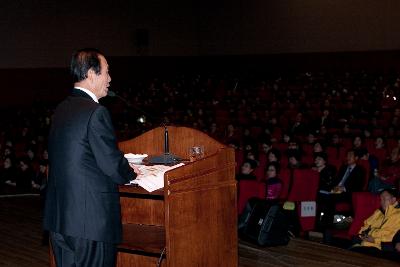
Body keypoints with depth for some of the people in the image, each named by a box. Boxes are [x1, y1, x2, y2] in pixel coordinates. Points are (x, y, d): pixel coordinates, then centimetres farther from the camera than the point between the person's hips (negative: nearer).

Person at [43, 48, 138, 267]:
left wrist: (123, 169, 14)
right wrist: (131, 174, 6)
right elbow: (113, 165, -16)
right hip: (90, 222, -8)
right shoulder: (96, 112, -16)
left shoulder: (61, 109, 10)